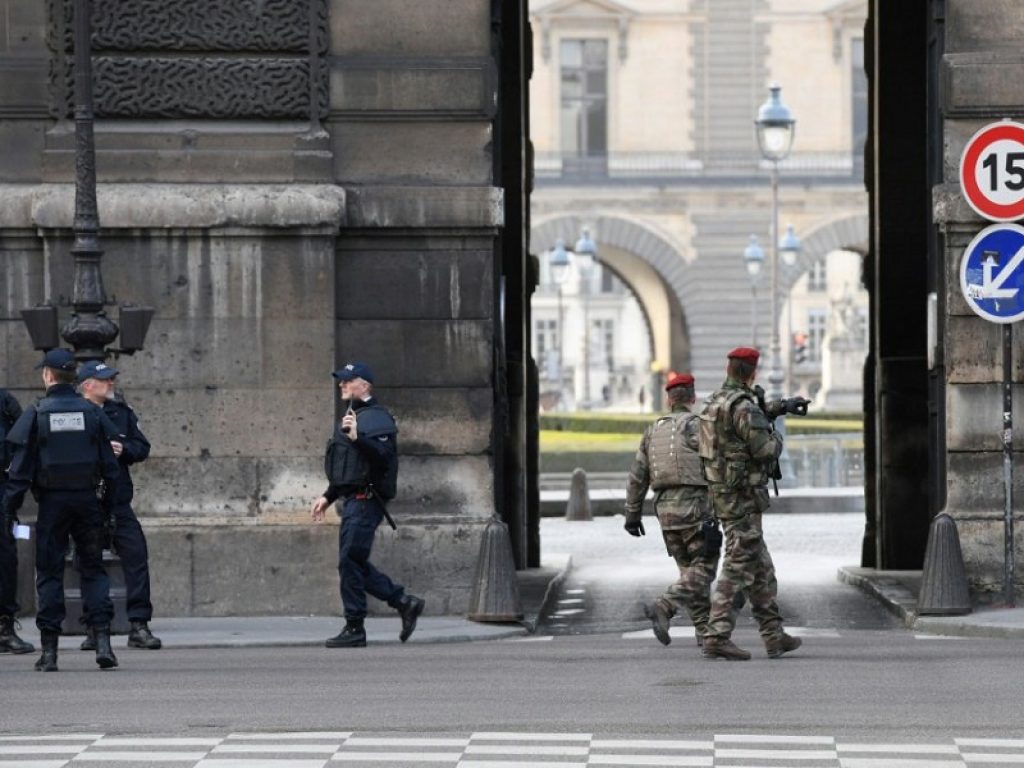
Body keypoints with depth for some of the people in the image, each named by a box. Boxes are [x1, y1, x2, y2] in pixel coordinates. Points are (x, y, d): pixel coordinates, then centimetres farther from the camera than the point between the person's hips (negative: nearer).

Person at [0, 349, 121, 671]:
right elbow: (110, 464, 3)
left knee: (49, 572, 5)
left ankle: (49, 650, 3)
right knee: (93, 569, 9)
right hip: (87, 500, 2)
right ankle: (102, 641, -3)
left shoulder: (36, 414, -5)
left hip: (52, 500, -2)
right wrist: (107, 502, 12)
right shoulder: (92, 412, 2)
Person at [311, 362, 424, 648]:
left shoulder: (376, 417, -9)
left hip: (366, 500, -10)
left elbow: (384, 453, -24)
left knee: (350, 561, -10)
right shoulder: (352, 417, 23)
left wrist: (357, 437, -36)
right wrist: (328, 496, 27)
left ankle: (355, 629, -6)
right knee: (356, 563, 10)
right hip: (353, 500, 10)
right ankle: (405, 602, 16)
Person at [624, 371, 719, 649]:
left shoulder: (653, 430, 12)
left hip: (665, 508, 6)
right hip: (695, 504, -6)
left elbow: (637, 476, 12)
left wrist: (633, 514, 18)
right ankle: (663, 608, -23)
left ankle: (705, 630, 9)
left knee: (689, 568, 13)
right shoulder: (698, 425, -5)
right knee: (703, 568, -4)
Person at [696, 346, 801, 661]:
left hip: (721, 492, 10)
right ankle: (717, 637, -12)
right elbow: (764, 449, -21)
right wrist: (777, 437, 1)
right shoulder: (743, 406, -17)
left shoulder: (714, 402, 13)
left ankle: (774, 635, 19)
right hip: (742, 496, -10)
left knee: (761, 570, 15)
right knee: (737, 568, -8)